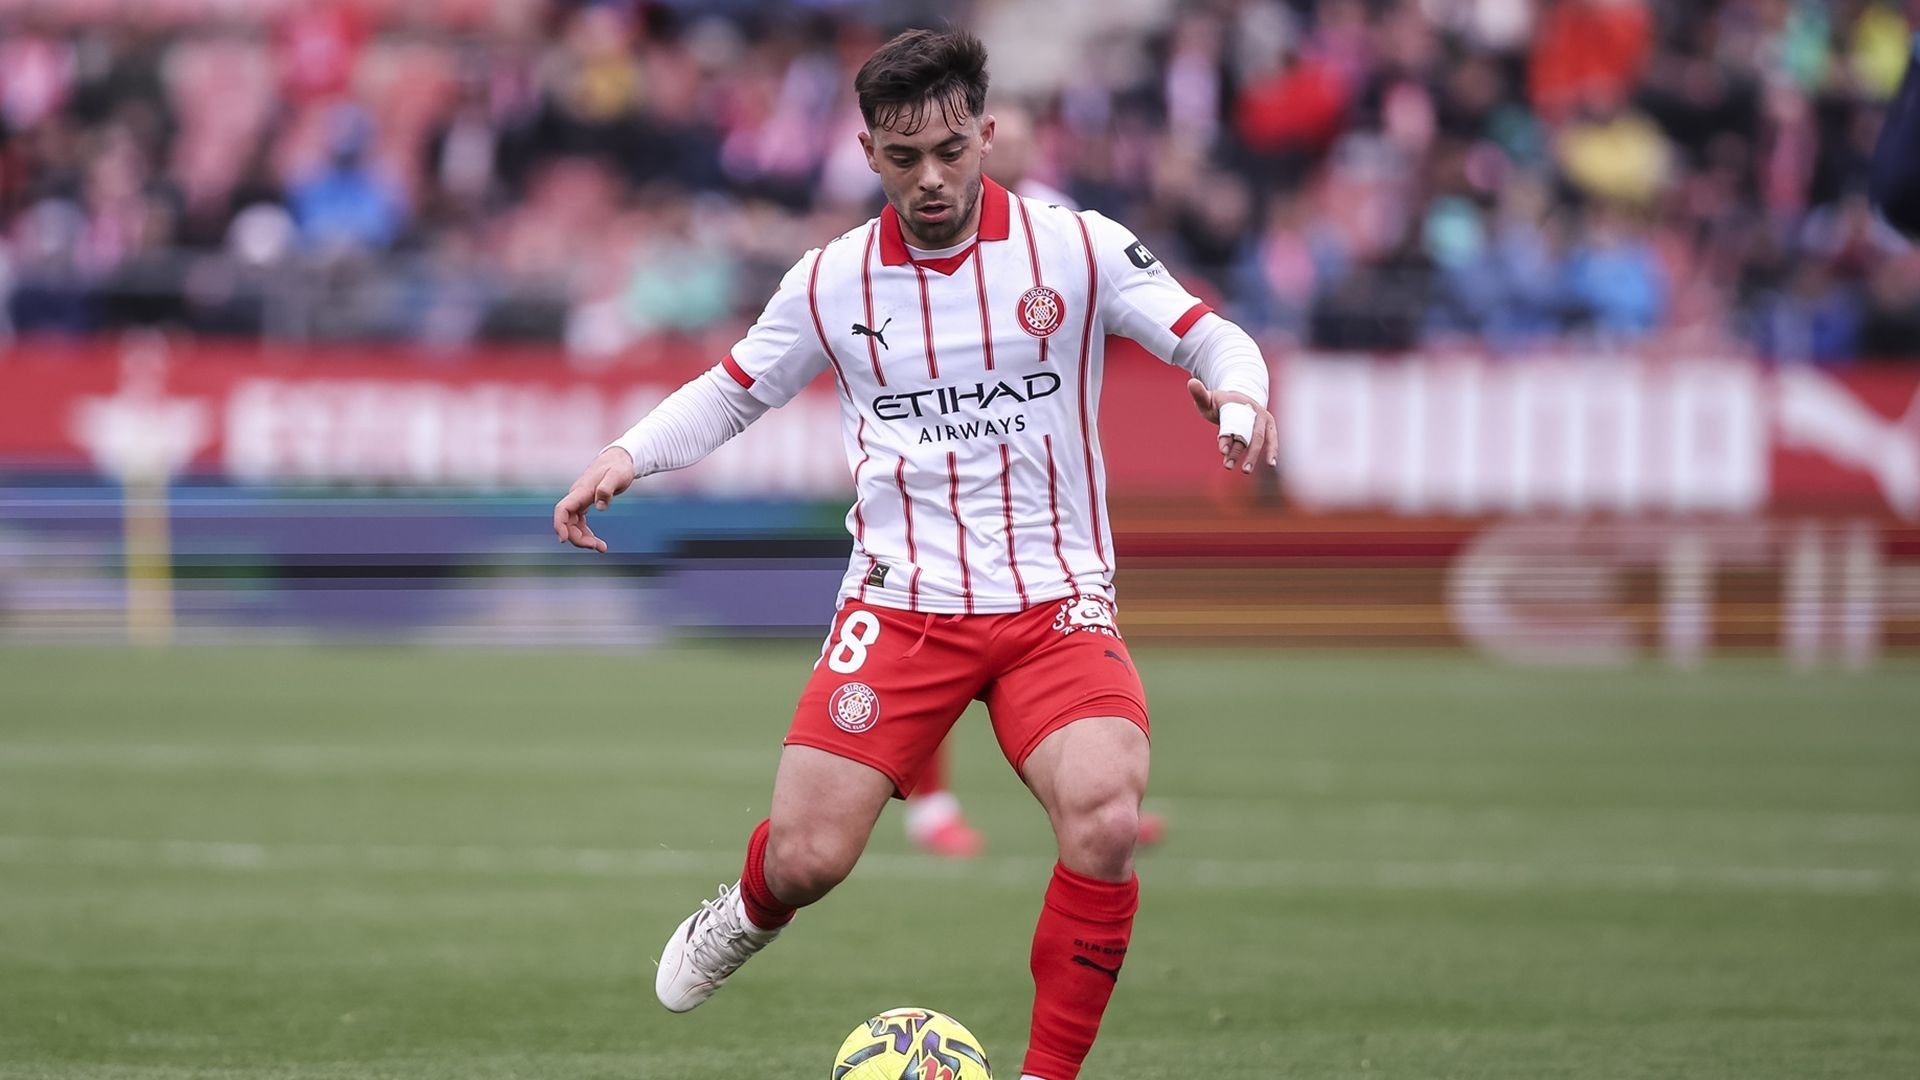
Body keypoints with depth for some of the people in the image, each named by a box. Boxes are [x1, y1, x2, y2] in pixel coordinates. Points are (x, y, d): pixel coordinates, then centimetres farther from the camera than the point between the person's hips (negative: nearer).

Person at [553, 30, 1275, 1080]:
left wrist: (1237, 395, -23)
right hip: (900, 600, 1)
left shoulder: (1076, 248, -2)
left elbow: (1213, 339, -1)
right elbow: (732, 390, 17)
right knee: (805, 858, -9)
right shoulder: (831, 282, 4)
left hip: (1055, 605, -1)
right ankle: (749, 914, 31)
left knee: (1105, 816, -27)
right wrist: (629, 453, 1)